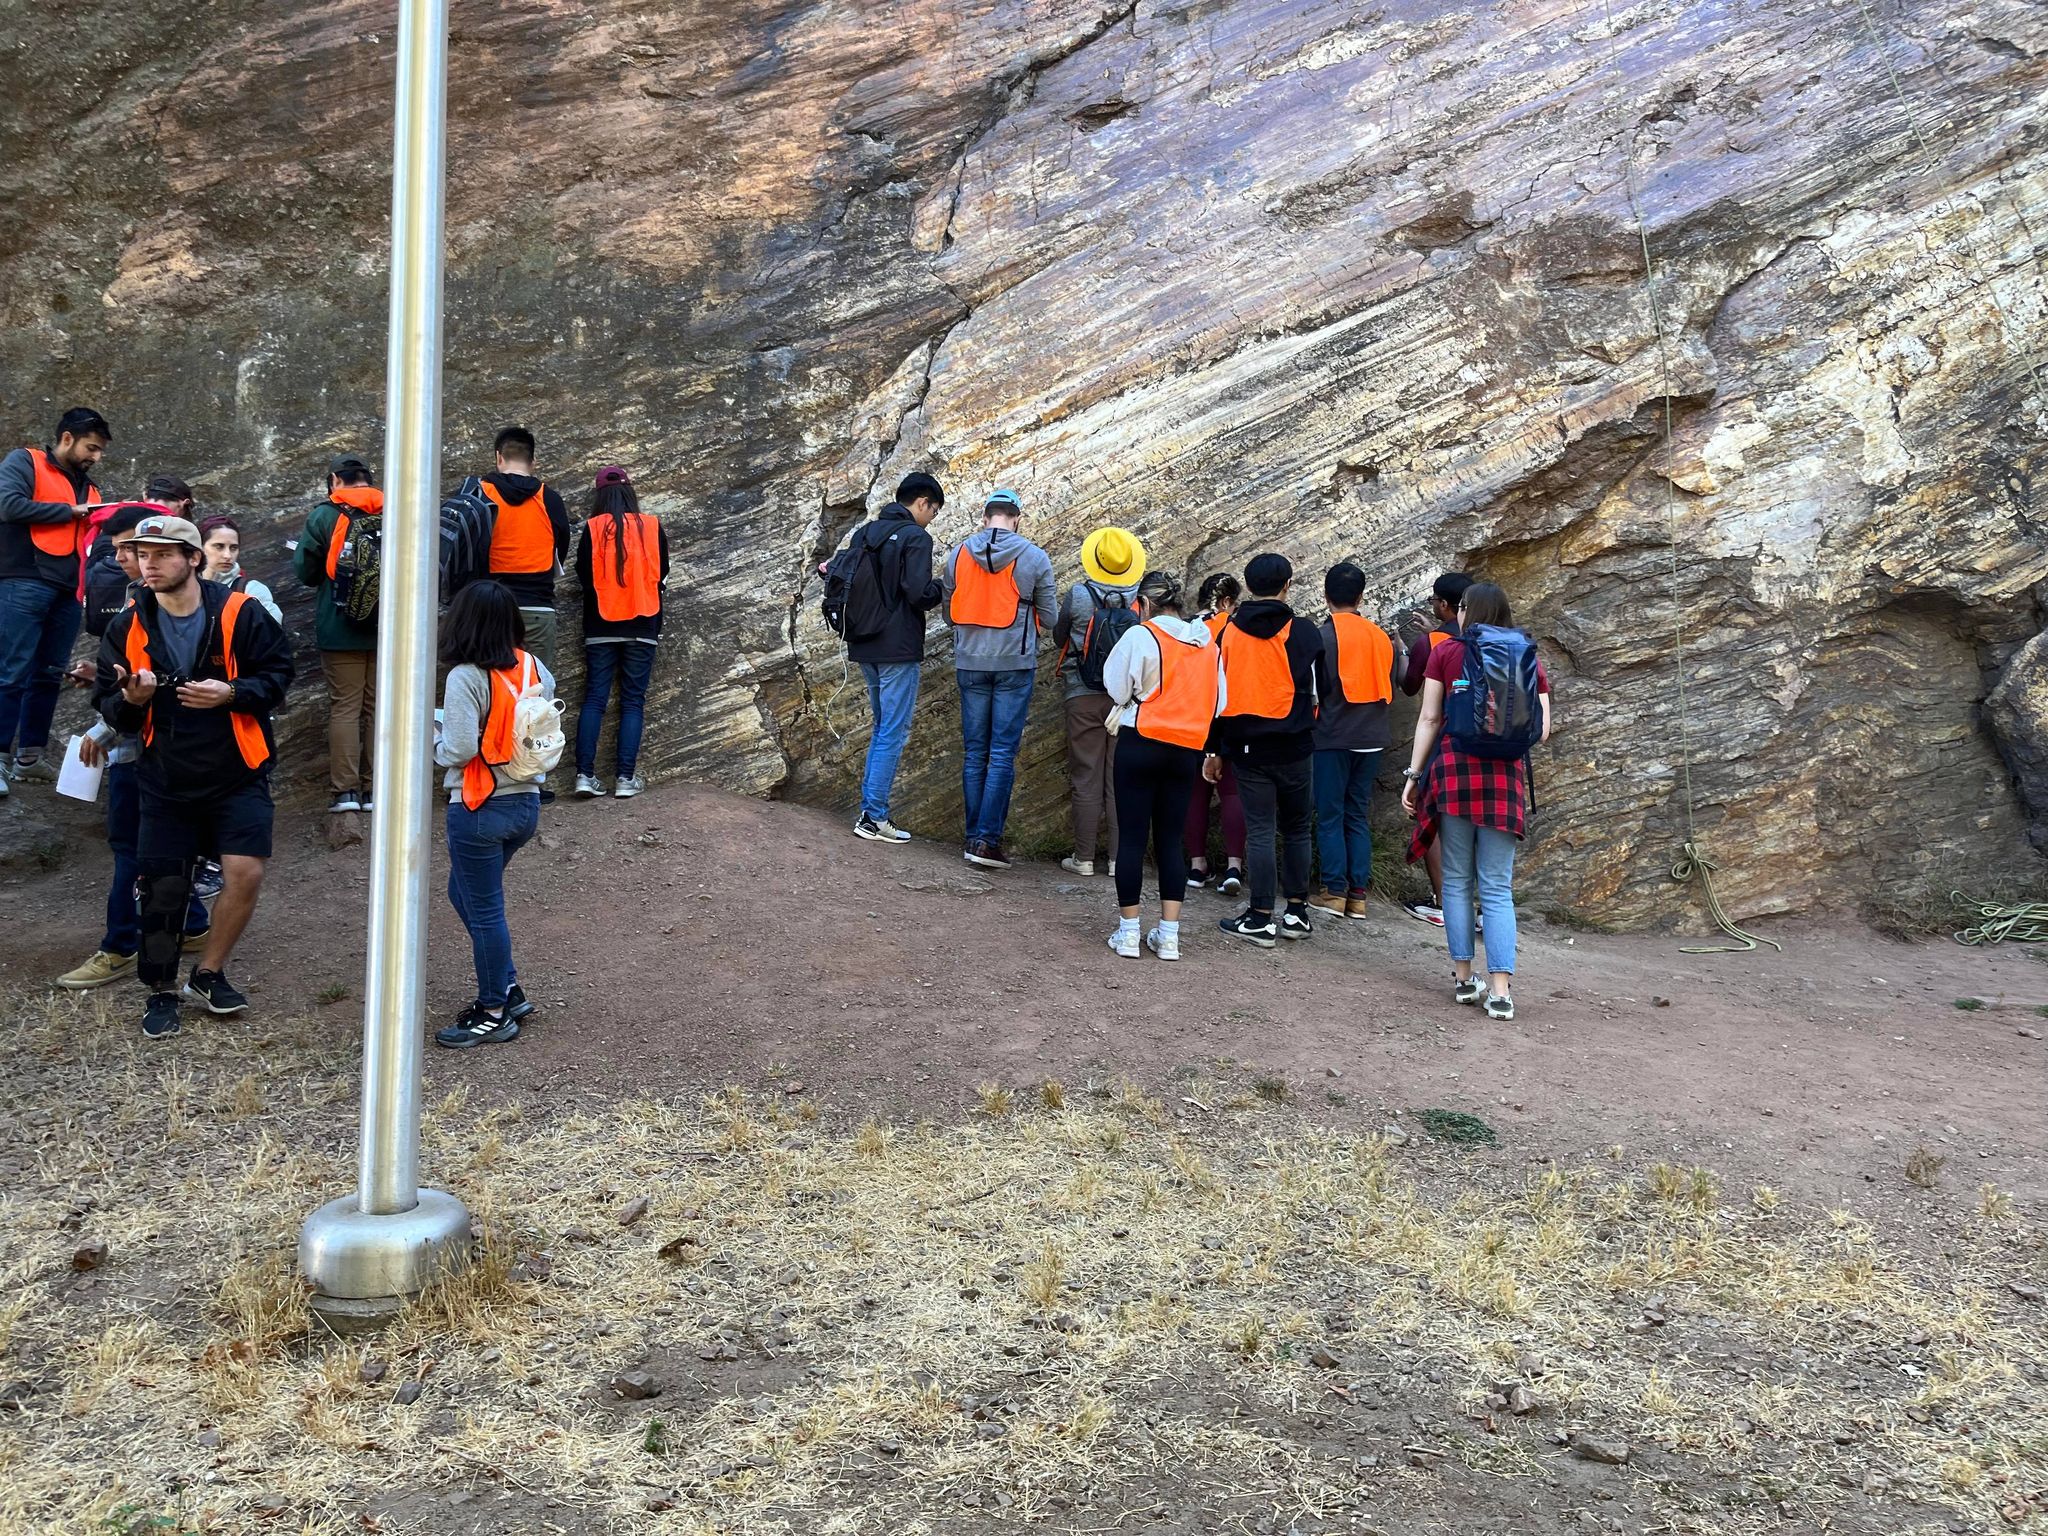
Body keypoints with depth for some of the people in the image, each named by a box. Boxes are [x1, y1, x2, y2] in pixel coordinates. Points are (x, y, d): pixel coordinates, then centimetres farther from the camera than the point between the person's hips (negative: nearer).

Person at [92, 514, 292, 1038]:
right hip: (165, 780, 2)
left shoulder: (240, 614, -10)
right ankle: (161, 992, 22)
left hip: (237, 775, -2)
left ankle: (208, 974, 11)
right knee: (163, 887, 4)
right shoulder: (128, 626, 0)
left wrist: (231, 693, -22)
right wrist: (131, 699, -18)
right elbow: (108, 703, 5)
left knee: (246, 873, -12)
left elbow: (277, 675, -5)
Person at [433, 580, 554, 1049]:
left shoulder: (466, 677, -18)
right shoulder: (531, 667, 1)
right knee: (465, 894, 24)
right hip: (526, 802, 7)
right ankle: (507, 991, 26)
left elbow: (459, 750, -21)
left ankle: (494, 1014, 17)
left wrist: (430, 737, -2)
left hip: (480, 810, -7)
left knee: (483, 911, 6)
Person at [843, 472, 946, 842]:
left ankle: (869, 808, 18)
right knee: (894, 732, -2)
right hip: (898, 649, -8)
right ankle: (875, 818, -1)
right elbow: (919, 593, -20)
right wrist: (942, 589, -1)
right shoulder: (915, 537, -11)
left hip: (864, 647, 8)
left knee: (882, 728, 18)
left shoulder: (865, 531, 12)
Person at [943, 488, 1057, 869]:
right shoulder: (1034, 557, -6)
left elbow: (948, 612, 11)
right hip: (1016, 665, -3)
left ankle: (974, 837, 11)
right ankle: (988, 840, -5)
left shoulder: (959, 554, 2)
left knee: (974, 752, 10)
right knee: (1003, 754, -1)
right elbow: (1050, 619, 1)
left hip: (970, 663, 3)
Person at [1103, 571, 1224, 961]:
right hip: (1187, 751, 4)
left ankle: (1128, 932, 6)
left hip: (1141, 745, -4)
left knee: (1132, 838, 3)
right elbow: (1218, 703, 10)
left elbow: (1117, 690, -3)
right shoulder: (1207, 644, 7)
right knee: (1172, 840, 10)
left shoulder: (1140, 636, -9)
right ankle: (1169, 934, 8)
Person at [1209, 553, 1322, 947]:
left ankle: (1261, 918, 2)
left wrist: (1217, 747, 14)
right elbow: (1317, 691, 1)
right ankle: (1296, 912, 16)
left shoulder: (1229, 633, 2)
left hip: (1246, 746, 1)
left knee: (1259, 831, 3)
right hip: (1292, 748, -1)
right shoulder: (1304, 633, -5)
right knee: (1297, 829, 12)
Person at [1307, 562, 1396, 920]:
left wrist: (1310, 725, 8)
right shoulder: (1380, 636, 6)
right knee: (1359, 816, 10)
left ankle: (1335, 892, 1)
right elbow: (1390, 689, 13)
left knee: (1330, 816, 2)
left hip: (1333, 737, -5)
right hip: (1371, 738, 5)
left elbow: (1313, 691, -9)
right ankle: (1358, 894, 8)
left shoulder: (1322, 636, -10)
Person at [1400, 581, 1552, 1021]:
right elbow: (1541, 731, 5)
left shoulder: (1445, 651, 3)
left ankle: (1464, 978, 11)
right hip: (1505, 775, 1)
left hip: (1453, 769, -1)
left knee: (1457, 879, 10)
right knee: (1497, 887, 2)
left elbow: (1429, 719, 0)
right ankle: (1500, 989, -5)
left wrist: (1413, 776, 5)